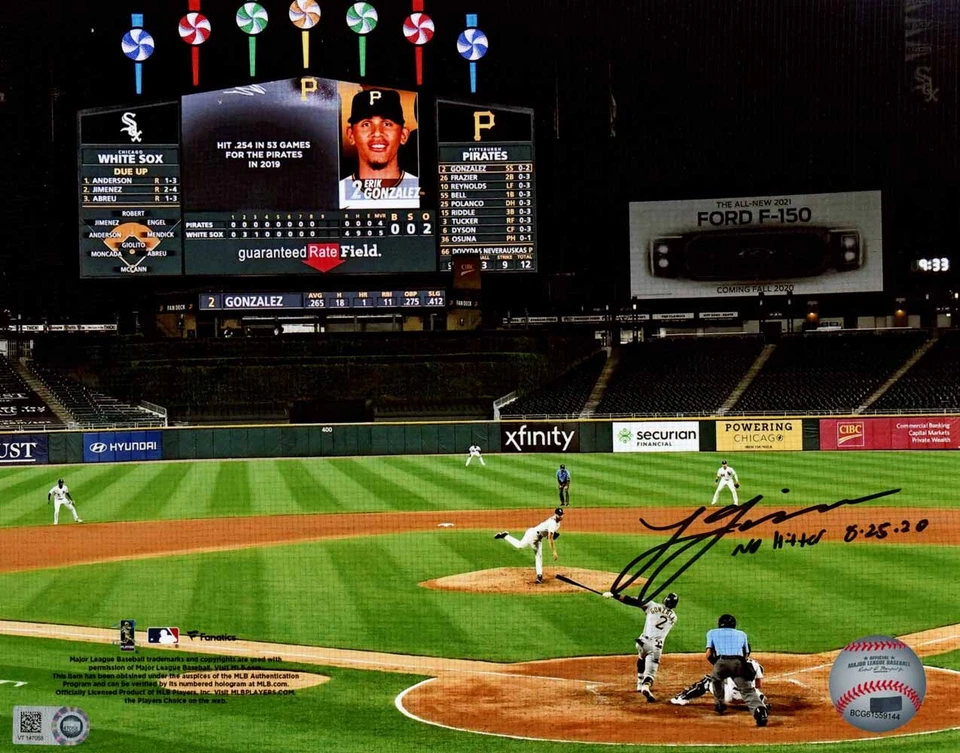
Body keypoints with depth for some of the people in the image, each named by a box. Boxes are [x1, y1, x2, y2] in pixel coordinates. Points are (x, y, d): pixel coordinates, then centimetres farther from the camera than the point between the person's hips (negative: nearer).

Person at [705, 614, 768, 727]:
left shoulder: (712, 633, 24)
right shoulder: (742, 634, 30)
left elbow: (709, 655, 13)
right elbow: (746, 655, 22)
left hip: (721, 662, 0)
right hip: (739, 663, 0)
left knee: (716, 678, 32)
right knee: (747, 690, -7)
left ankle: (719, 704, 38)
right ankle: (759, 709, -33)